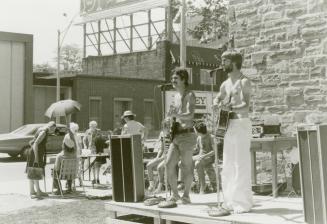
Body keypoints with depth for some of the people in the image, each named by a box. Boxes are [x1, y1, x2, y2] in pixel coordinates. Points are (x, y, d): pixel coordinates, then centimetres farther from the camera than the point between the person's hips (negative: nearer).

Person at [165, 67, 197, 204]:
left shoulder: (190, 95, -7)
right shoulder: (176, 96, 18)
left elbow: (190, 115, -23)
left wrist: (176, 115, -40)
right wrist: (169, 120, 7)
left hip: (187, 135, -7)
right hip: (175, 135, 7)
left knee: (186, 166, -1)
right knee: (169, 164, 1)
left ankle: (186, 195, 9)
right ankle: (175, 194, 13)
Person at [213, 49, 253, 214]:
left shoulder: (244, 82, -8)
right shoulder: (225, 84, 15)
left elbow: (246, 105, -19)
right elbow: (217, 99, 28)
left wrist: (231, 108, -36)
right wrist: (217, 104, 5)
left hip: (240, 123, -8)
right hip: (228, 125, 8)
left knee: (241, 164, -7)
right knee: (228, 164, 9)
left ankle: (243, 202, -3)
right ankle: (230, 200, 16)